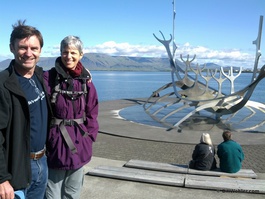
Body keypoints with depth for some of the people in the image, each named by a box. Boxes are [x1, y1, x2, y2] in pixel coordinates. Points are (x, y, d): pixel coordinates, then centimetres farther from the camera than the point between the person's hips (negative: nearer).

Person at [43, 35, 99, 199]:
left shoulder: (86, 80, 3)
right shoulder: (49, 77, -8)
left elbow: (92, 113, 8)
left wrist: (90, 137, 2)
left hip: (79, 142, 3)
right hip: (55, 141, -3)